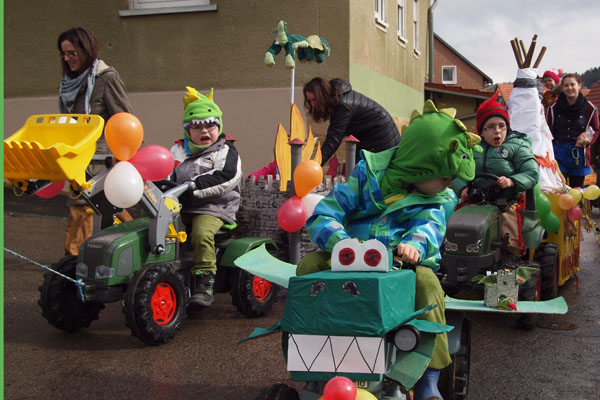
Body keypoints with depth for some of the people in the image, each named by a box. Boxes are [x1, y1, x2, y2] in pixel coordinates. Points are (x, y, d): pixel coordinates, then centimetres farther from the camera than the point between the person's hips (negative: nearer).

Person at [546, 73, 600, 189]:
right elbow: (548, 131, 6)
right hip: (558, 152, 0)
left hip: (578, 154, 1)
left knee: (576, 189, 9)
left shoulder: (589, 108, 0)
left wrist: (588, 139, -11)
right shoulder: (554, 107, 1)